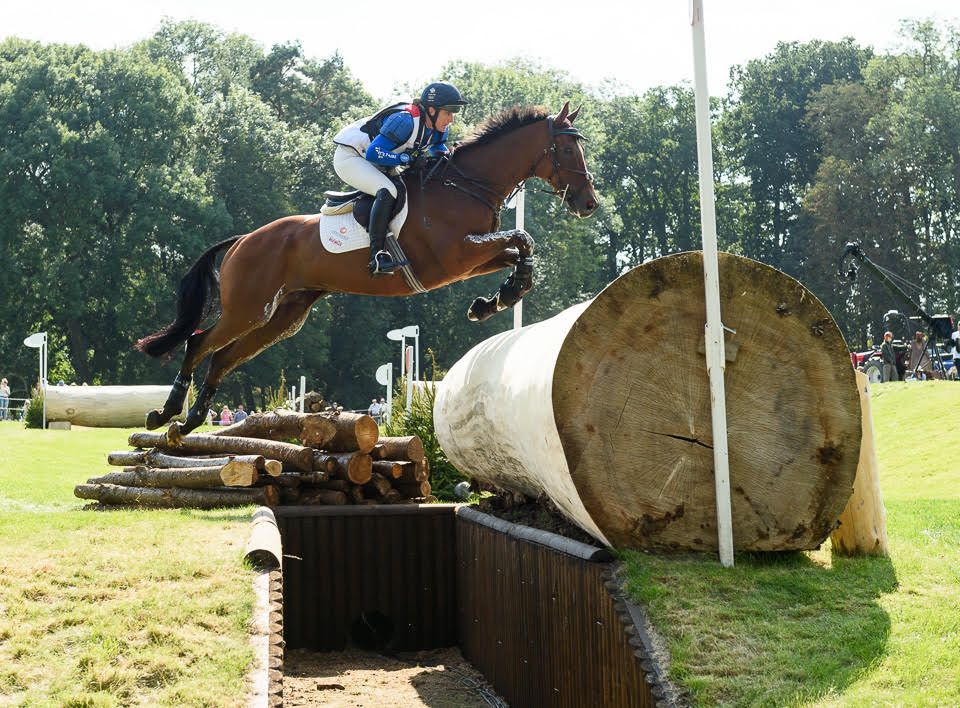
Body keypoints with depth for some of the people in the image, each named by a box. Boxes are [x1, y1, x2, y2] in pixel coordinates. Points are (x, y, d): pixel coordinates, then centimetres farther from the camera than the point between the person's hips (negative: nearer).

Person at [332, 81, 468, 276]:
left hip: (376, 165, 10)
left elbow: (438, 148, 15)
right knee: (387, 191, -32)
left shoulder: (438, 128, -5)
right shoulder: (405, 120, -31)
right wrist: (409, 158, -31)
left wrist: (446, 155, -8)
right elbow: (374, 153, -31)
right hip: (350, 157, -10)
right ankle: (376, 256, -35)